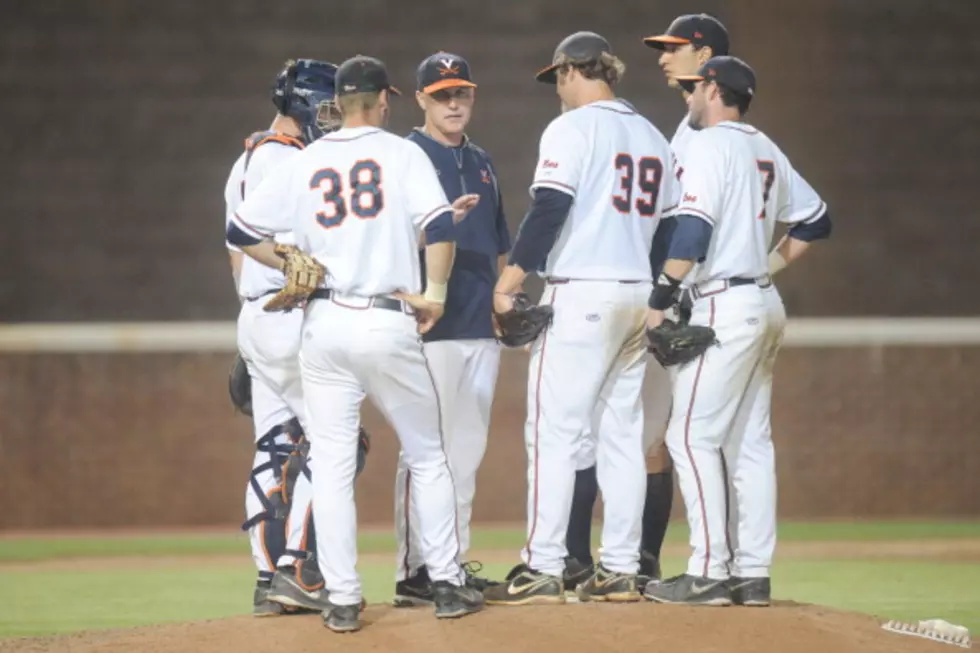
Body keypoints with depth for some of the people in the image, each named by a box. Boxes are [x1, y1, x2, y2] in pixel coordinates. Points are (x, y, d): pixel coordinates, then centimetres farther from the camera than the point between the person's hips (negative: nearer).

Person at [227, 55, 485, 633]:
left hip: (324, 325, 2)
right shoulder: (401, 153, -1)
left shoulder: (304, 165, 8)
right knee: (428, 457, 11)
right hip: (389, 323, -2)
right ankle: (448, 585, 10)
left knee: (332, 467, 5)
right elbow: (440, 226, -14)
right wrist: (434, 295, -5)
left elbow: (241, 231, 10)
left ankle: (343, 600, 1)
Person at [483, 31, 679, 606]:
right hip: (639, 297, 8)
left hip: (581, 294, -7)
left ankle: (544, 569, -11)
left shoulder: (572, 128, -6)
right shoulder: (653, 136, 17)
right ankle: (620, 570, 8)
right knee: (621, 432, 10)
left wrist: (508, 285, -14)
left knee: (553, 430, -7)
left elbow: (548, 212, -15)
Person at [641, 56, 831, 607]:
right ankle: (753, 575, 8)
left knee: (692, 435, -8)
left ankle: (709, 572, -13)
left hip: (726, 307, -9)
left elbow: (693, 230, -20)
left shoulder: (710, 145, -10)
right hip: (764, 303, 9)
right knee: (750, 441, 9)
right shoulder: (767, 151, 15)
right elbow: (816, 220, 22)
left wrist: (660, 301, -18)